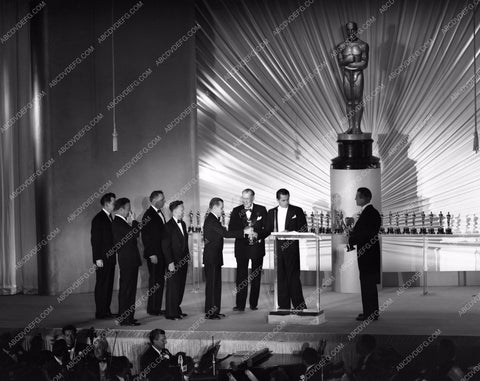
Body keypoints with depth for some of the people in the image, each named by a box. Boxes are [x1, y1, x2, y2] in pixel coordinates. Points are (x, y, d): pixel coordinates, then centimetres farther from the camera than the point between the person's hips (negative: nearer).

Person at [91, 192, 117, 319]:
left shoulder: (109, 217, 15)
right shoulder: (98, 219, -13)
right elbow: (95, 240, -15)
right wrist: (98, 258, -18)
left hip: (110, 258, 9)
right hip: (102, 259, -9)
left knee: (108, 285, 10)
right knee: (102, 285, -4)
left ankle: (106, 311, 16)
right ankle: (100, 312, -1)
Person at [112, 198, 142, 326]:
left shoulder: (123, 222, 15)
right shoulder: (117, 223, -16)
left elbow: (135, 234, 14)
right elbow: (135, 234, -22)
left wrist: (131, 223, 5)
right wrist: (133, 221, -9)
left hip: (131, 261, 10)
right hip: (127, 261, -10)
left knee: (130, 290, 14)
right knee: (126, 290, -7)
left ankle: (128, 318, 19)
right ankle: (125, 319, -4)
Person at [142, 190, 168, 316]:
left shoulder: (160, 214, 15)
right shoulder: (148, 215, -12)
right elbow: (145, 236, -15)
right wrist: (151, 254, -18)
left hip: (161, 254, 8)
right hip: (154, 254, -8)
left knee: (160, 281, 9)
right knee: (155, 281, -4)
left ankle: (157, 308, 13)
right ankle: (152, 309, 2)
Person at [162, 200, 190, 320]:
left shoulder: (183, 224, 13)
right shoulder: (168, 226, -12)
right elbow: (165, 246, -14)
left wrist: (188, 256, 12)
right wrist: (170, 262, -17)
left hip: (183, 260, 7)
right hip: (174, 262, -7)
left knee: (180, 287, 11)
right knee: (173, 287, -2)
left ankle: (177, 310, 20)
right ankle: (171, 313, 4)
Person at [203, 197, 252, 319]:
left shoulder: (213, 220, 16)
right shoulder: (211, 220, -17)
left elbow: (223, 233, 16)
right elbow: (225, 234, -25)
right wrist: (244, 231, -24)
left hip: (214, 257, 10)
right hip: (211, 257, -10)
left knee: (216, 284, 12)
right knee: (212, 284, -7)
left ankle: (214, 311, 16)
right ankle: (210, 312, -3)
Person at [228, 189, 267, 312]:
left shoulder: (261, 210, 3)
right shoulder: (236, 211, 5)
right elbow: (231, 229, -1)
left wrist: (257, 234, -14)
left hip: (257, 245, 0)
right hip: (242, 246, 0)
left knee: (256, 277, 5)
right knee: (241, 277, -3)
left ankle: (253, 304, 13)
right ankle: (240, 305, -2)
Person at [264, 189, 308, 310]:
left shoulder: (297, 211, 3)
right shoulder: (272, 213, 13)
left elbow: (304, 230, 0)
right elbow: (268, 230, 14)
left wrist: (290, 232, -14)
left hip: (291, 247, -4)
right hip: (278, 247, 4)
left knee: (293, 276, -7)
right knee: (280, 277, 4)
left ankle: (299, 305, -5)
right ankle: (284, 306, 9)